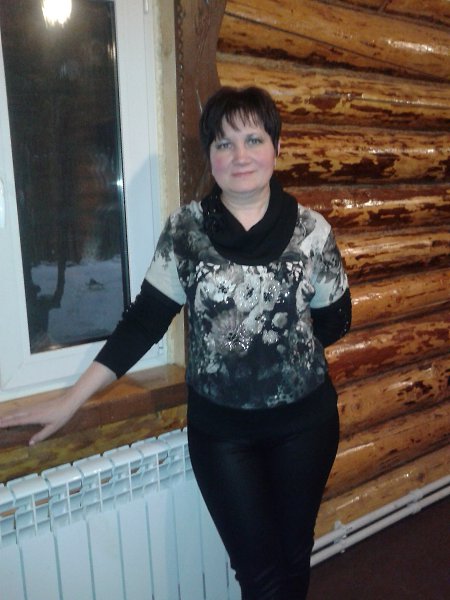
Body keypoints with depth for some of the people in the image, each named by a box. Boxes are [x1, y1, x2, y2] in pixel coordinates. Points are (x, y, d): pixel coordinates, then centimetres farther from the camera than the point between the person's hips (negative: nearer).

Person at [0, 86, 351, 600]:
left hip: (303, 421, 2)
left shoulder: (310, 229, -7)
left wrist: (284, 343, -8)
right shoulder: (184, 228, -7)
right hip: (219, 427, -1)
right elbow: (144, 320, -5)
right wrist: (71, 400, -7)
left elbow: (335, 321, 3)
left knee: (295, 556, 19)